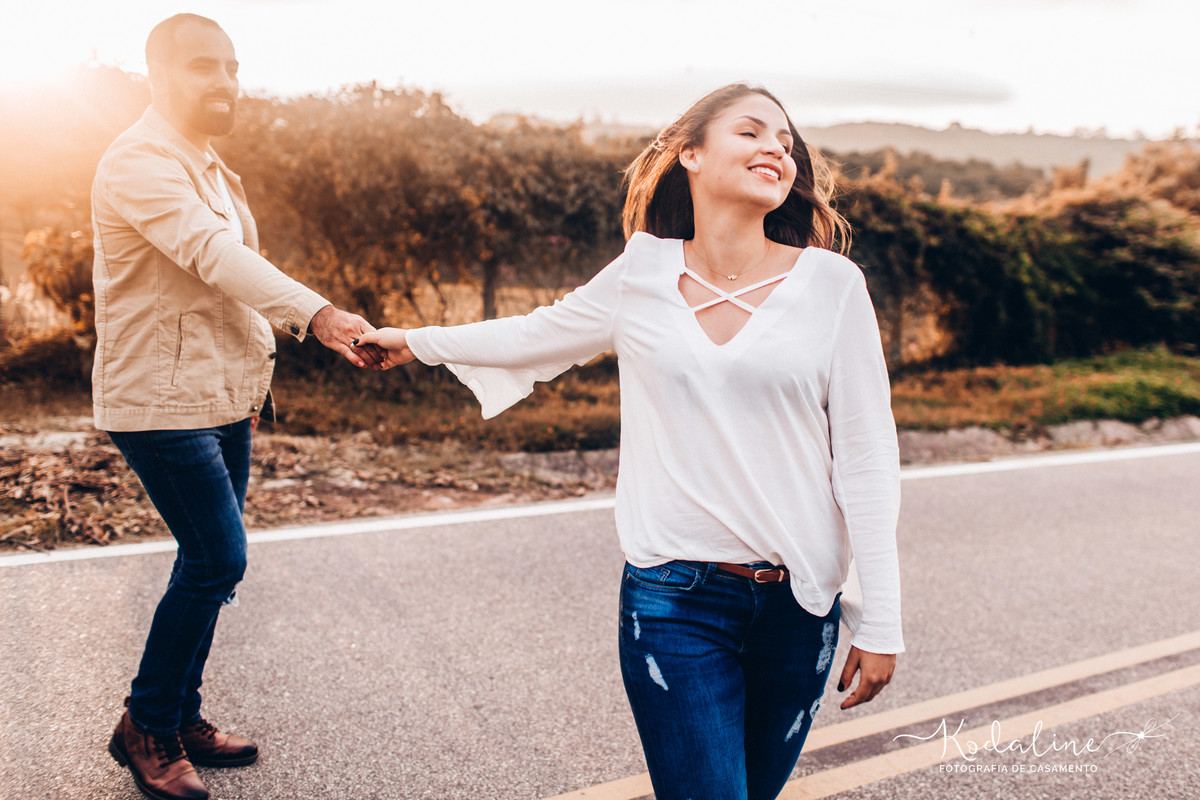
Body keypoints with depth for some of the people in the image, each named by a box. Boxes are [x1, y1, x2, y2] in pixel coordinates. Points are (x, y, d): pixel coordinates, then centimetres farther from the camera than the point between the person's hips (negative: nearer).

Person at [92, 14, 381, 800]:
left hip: (219, 397, 9)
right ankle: (145, 726, 10)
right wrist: (320, 315, -44)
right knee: (218, 560, -9)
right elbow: (213, 255, -32)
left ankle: (181, 719, 26)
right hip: (163, 400, -9)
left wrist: (251, 377, 22)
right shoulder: (141, 161, -15)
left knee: (210, 562, 12)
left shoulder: (206, 165, 17)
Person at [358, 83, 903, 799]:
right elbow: (536, 335, 19)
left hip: (799, 603, 1)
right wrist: (417, 342, 30)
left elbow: (866, 457, -1)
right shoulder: (643, 274, 2)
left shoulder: (832, 284, -1)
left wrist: (880, 621, -1)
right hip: (675, 598, -1)